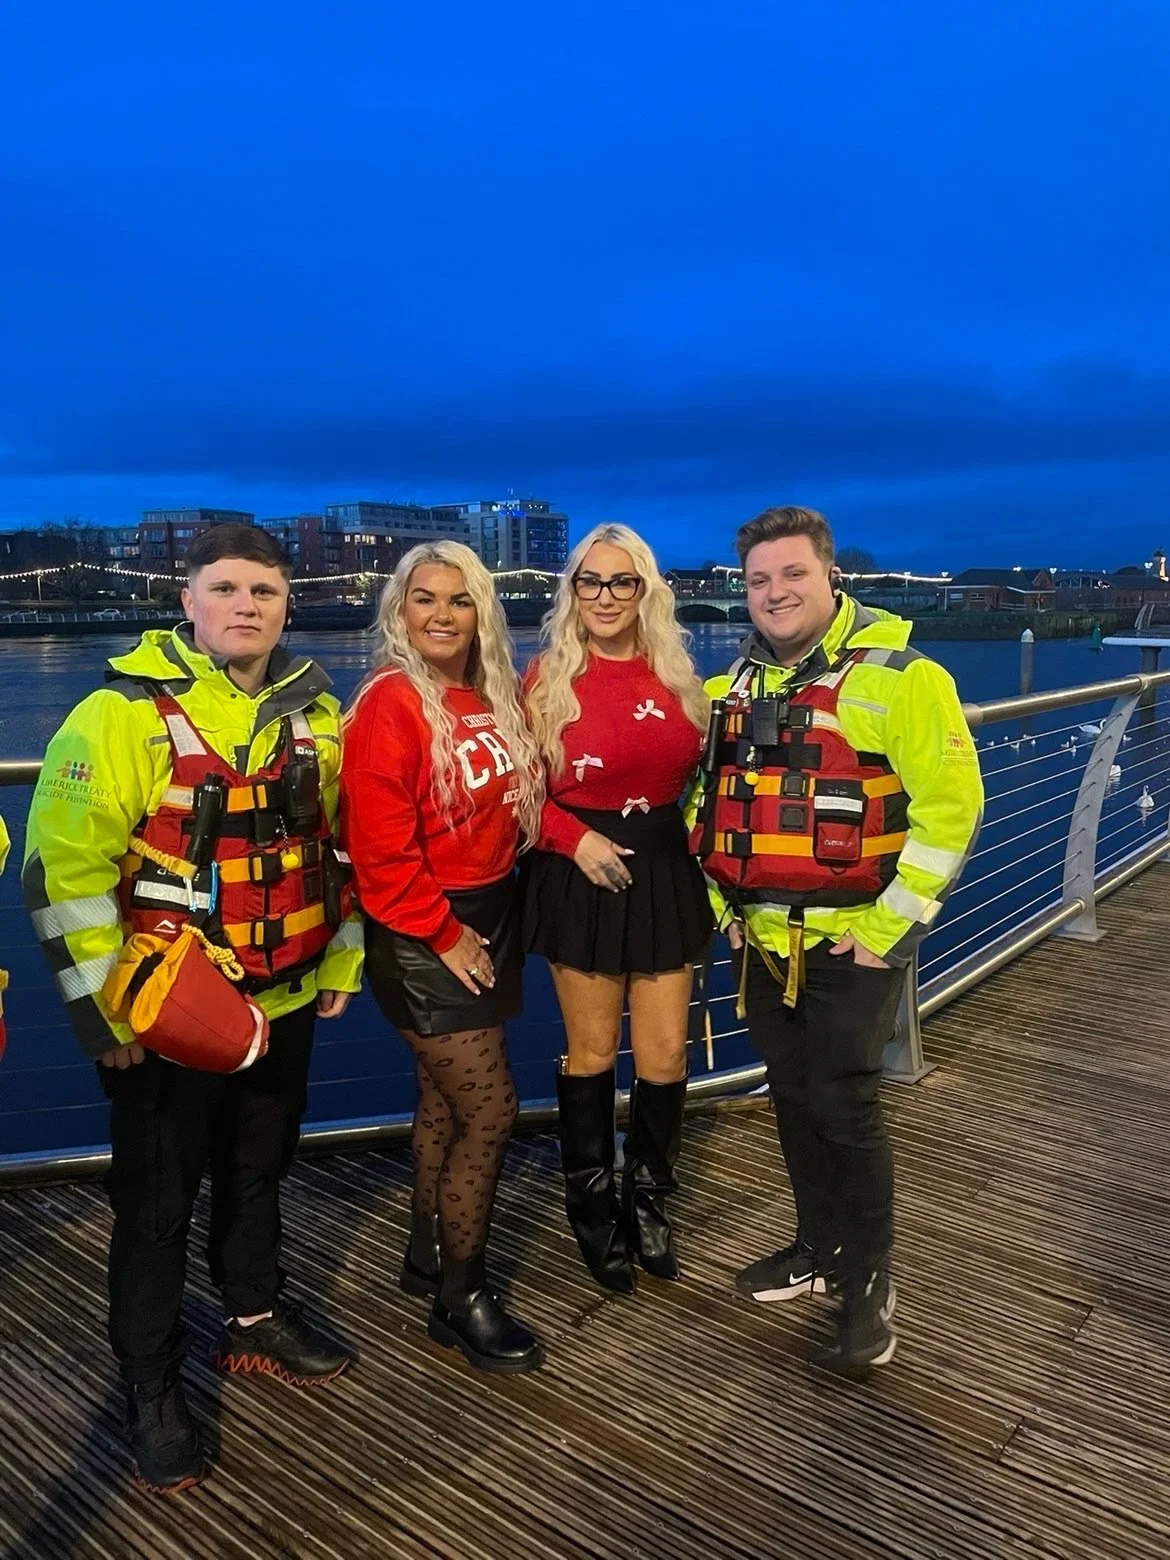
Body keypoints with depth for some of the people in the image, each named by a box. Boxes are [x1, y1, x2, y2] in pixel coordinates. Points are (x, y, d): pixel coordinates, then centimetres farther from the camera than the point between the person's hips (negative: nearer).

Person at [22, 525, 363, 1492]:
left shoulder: (315, 711, 3)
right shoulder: (124, 713, -15)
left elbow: (338, 842, 14)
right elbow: (62, 869, -16)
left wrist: (343, 957, 14)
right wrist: (101, 1006, -15)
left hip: (286, 1005, 5)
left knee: (259, 1173, 22)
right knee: (157, 1202, 10)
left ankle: (256, 1319, 44)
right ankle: (151, 1387, 29)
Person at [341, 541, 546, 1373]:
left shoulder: (494, 698, 6)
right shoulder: (390, 704, -16)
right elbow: (382, 850, -19)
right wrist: (443, 935, -14)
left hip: (490, 915, 7)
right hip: (425, 936, -7)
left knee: (447, 1097, 18)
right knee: (490, 1108, -5)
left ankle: (427, 1255, 35)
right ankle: (462, 1297, 13)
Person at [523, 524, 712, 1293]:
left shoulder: (674, 673, 6)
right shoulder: (549, 677, -5)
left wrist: (700, 847, 2)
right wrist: (575, 838, -16)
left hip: (666, 871, 4)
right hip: (583, 876, -3)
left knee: (666, 1054, 8)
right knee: (592, 1052, 8)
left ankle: (650, 1199, 32)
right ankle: (593, 1206, 30)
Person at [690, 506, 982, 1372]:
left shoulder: (899, 677, -12)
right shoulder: (732, 690, 8)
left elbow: (951, 806, -15)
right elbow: (705, 804, 17)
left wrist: (884, 927, -16)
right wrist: (720, 904, 8)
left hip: (854, 942, -6)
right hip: (764, 942, 6)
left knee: (845, 1110, -1)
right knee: (794, 1101, 16)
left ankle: (870, 1283, 19)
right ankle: (821, 1248, 35)